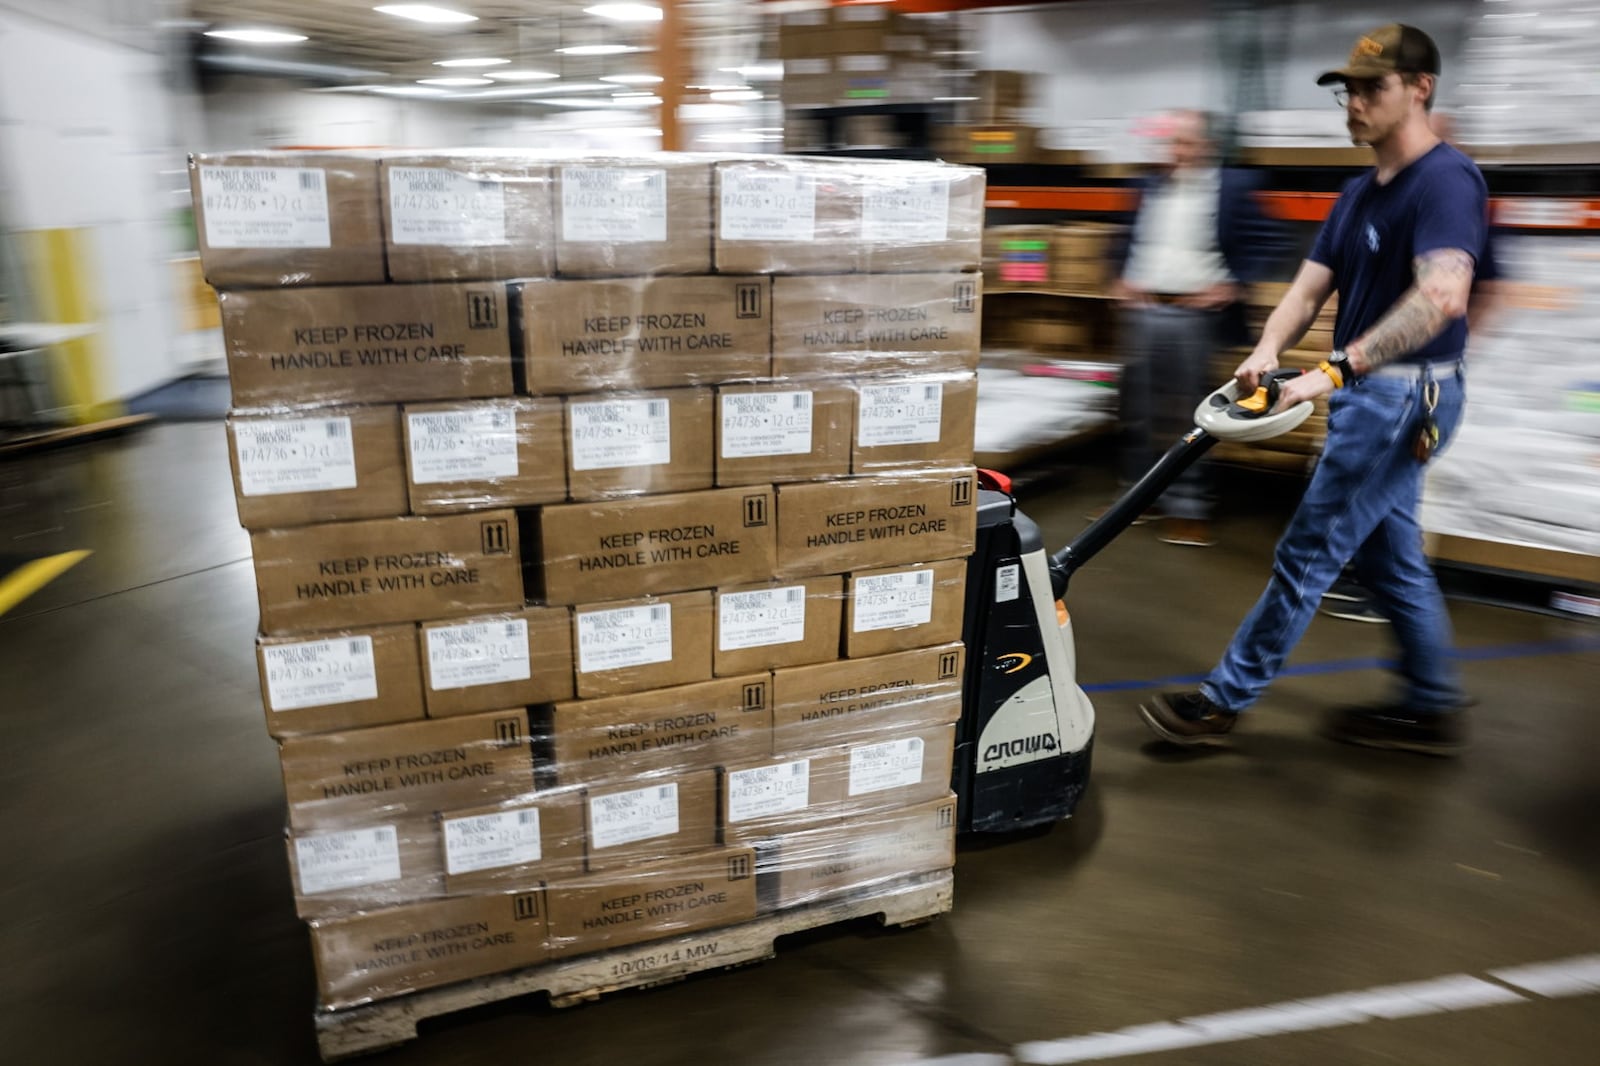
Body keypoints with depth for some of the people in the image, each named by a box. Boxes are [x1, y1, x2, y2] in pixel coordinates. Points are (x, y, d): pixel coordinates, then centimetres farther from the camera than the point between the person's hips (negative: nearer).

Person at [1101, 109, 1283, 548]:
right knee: (1139, 410, 10)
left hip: (1195, 315, -5)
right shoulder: (1150, 189, 14)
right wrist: (1120, 278, 10)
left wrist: (1232, 286, -10)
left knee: (1188, 415, -2)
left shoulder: (1233, 187, -2)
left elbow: (1265, 242, -3)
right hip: (1142, 310, 6)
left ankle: (1190, 507, 6)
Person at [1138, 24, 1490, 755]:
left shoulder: (1446, 180, -16)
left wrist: (1334, 370, -35)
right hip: (1368, 395, 10)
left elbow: (1442, 296, -30)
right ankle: (1433, 709, 29)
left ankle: (1223, 701, 5)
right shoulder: (1358, 194, 13)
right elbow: (1309, 289, 7)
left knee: (1308, 554, -4)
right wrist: (1267, 352, -13)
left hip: (1402, 395, -10)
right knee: (1390, 556, 16)